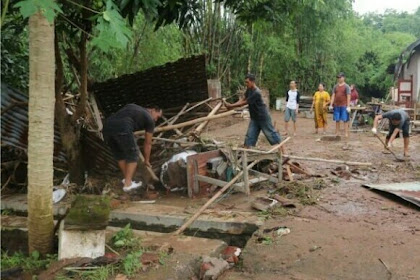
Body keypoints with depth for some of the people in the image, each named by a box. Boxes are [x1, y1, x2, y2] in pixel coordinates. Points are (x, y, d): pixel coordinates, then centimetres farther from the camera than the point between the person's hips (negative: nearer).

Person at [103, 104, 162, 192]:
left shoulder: (131, 106, 35)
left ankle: (127, 179, 35)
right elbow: (148, 143, 26)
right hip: (122, 129, -6)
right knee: (132, 155, 15)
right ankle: (127, 184, 12)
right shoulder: (150, 120, 19)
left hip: (107, 126, 6)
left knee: (119, 155, 26)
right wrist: (146, 160, 41)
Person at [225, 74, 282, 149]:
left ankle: (282, 150, 15)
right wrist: (232, 106, -13)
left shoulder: (256, 93, -28)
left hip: (263, 117, -8)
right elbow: (242, 99, 1)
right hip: (254, 118, 8)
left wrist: (231, 106, -18)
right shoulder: (249, 89, 0)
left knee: (271, 133, 3)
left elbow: (245, 103, -24)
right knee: (250, 135, 3)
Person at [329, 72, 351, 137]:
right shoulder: (335, 86, 11)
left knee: (345, 120, -1)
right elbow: (333, 96, 12)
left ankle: (346, 133, 3)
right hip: (336, 106, 4)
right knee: (337, 120, 8)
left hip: (344, 106, -4)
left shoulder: (346, 86, -2)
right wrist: (331, 105, 5)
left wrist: (348, 106, -13)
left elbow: (348, 97, -7)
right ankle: (337, 133, 16)